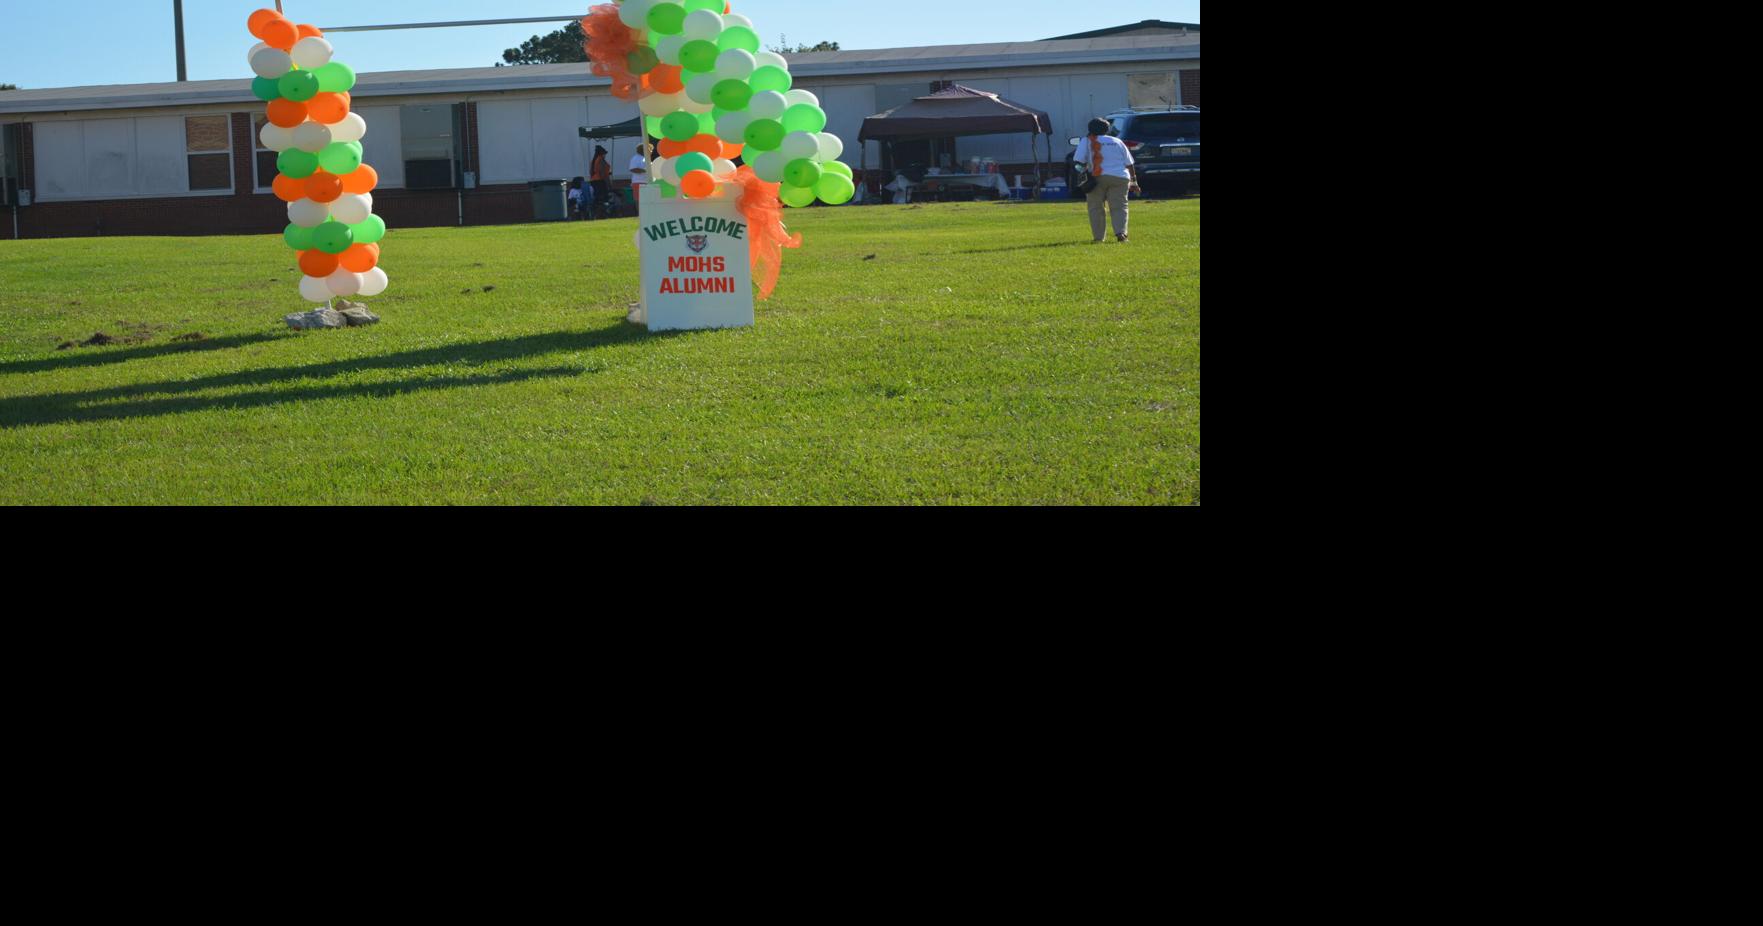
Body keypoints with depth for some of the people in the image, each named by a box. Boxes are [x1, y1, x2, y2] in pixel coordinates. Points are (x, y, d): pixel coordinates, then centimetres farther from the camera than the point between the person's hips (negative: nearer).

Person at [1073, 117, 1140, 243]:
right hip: (1120, 177, 3)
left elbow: (1079, 162, -1)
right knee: (1119, 207, 3)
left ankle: (1098, 237, 2)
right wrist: (1134, 180, 21)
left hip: (1098, 177, -3)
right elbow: (1129, 163, 19)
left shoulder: (1087, 141, 13)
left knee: (1095, 208, 7)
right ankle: (1121, 233, -18)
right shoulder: (1118, 142, 23)